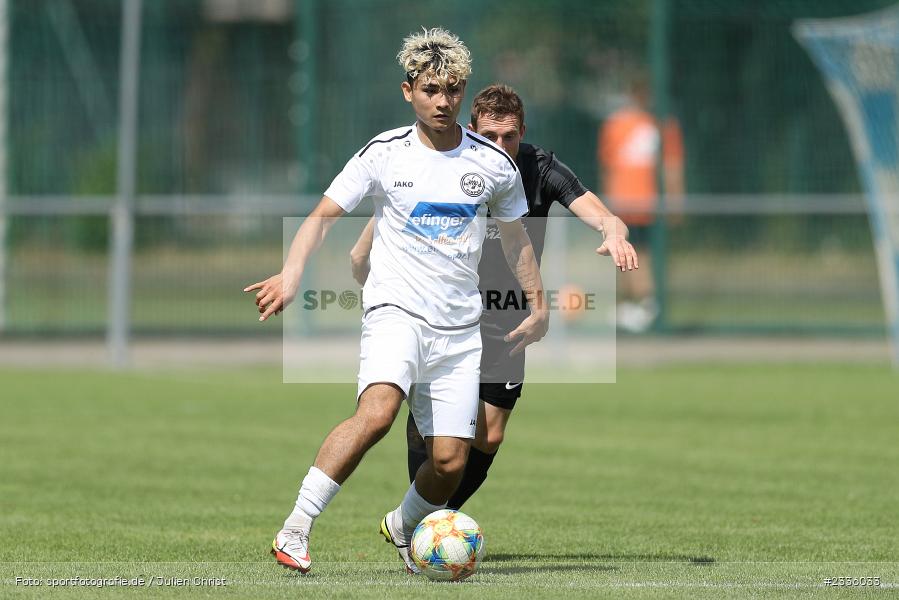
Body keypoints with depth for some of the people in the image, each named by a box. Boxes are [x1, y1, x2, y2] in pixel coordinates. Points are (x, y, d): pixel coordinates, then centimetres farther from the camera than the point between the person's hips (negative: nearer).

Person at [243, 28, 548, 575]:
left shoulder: (493, 163, 6)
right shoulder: (384, 154, -1)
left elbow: (515, 235, 22)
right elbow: (325, 216, 2)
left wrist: (539, 305, 21)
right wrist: (292, 273, -15)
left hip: (460, 327, 3)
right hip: (396, 309, -3)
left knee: (450, 461, -4)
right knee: (377, 412, -31)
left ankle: (403, 528, 29)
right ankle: (295, 530, -28)